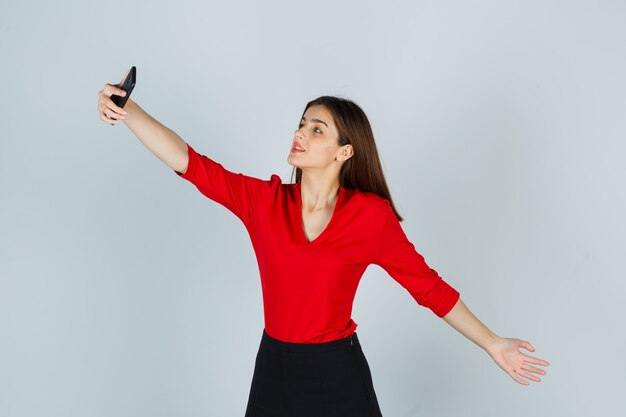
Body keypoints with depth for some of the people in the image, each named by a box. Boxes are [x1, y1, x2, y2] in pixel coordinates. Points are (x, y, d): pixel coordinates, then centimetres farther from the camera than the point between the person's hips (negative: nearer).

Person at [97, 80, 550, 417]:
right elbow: (189, 162, -12)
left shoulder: (372, 216, -11)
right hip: (274, 368, 3)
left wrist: (493, 344, -3)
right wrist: (128, 109, -22)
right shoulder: (263, 201, -6)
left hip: (339, 373, -2)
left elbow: (428, 285, -5)